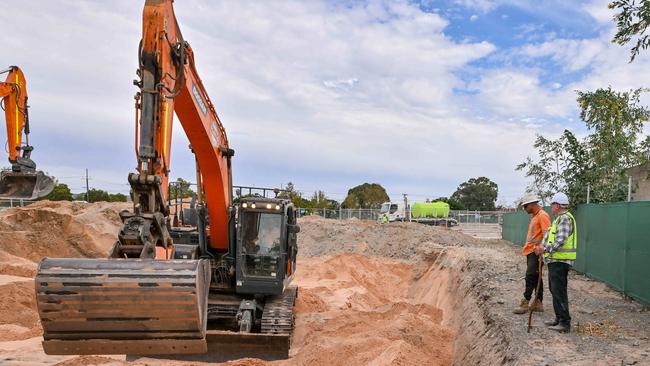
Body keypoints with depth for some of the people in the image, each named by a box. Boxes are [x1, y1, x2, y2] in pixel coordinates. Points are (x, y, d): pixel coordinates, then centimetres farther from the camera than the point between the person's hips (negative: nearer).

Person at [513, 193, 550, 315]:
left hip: (536, 252, -10)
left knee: (531, 277, -8)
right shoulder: (534, 216, 17)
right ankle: (538, 303, 18)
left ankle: (525, 304, -5)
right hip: (530, 251, 10)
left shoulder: (542, 216, -12)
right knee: (535, 277, 12)